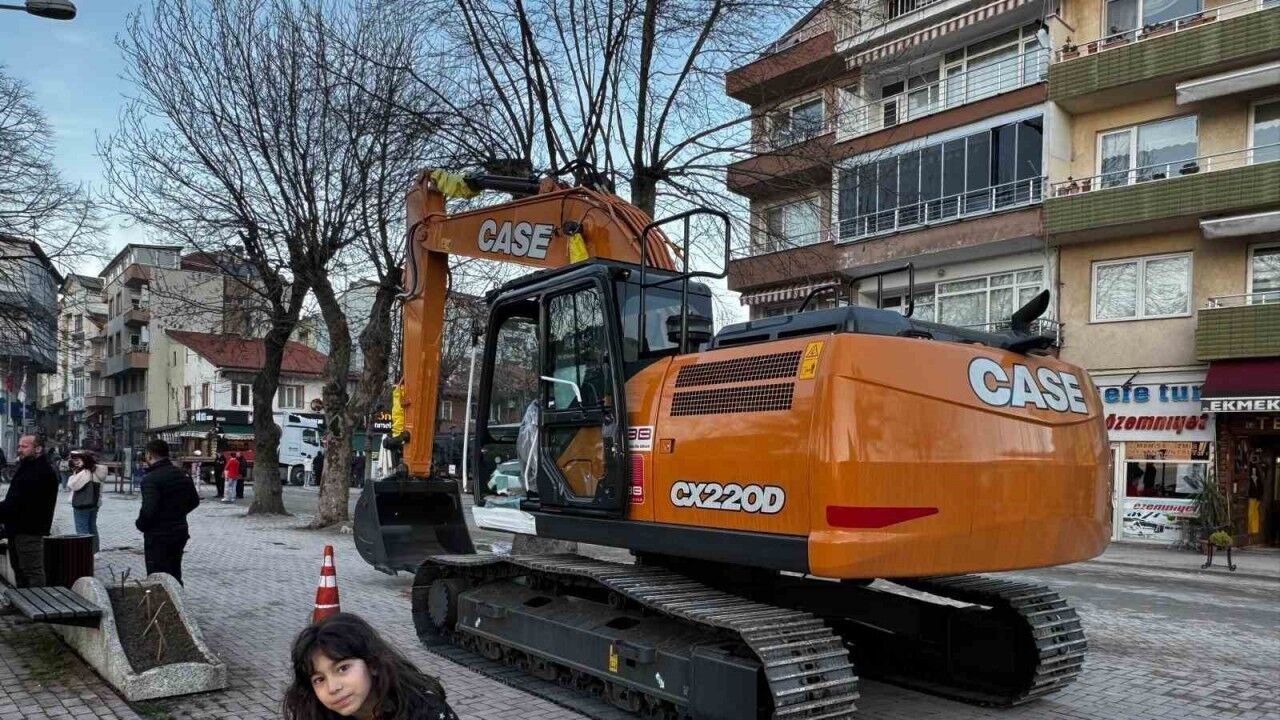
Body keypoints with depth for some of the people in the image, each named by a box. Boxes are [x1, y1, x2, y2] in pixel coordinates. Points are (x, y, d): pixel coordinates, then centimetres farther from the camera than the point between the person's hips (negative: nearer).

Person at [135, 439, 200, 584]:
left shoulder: (150, 479, -18)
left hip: (158, 536, -7)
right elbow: (194, 501, 15)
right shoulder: (182, 475, 6)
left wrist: (140, 524, -8)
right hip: (180, 533, 7)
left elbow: (148, 510, -26)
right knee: (175, 576, 19)